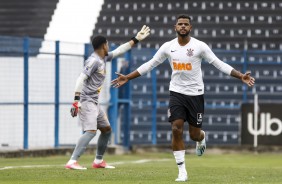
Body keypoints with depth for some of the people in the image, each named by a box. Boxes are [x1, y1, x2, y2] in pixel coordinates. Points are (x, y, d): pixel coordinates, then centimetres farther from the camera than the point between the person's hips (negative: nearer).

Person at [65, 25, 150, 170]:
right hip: (86, 102, -10)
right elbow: (81, 79, -22)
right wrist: (76, 100, -30)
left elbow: (119, 51, 27)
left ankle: (98, 161, 28)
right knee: (91, 131, -24)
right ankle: (72, 162, -31)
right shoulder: (94, 61, -14)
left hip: (94, 103, 10)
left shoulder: (103, 58, 15)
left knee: (107, 129, 19)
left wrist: (136, 39, 29)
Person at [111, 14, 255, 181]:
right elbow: (150, 65, 8)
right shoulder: (168, 47, 0)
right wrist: (127, 78, 6)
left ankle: (202, 138, 43)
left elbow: (219, 64, -7)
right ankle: (182, 172, -4)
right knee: (177, 130, -11)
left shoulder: (200, 46, -8)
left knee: (194, 134, 2)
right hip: (177, 92, 2)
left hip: (195, 94, -2)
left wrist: (240, 76, -17)